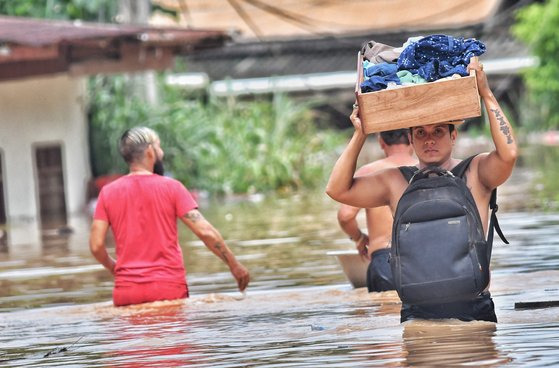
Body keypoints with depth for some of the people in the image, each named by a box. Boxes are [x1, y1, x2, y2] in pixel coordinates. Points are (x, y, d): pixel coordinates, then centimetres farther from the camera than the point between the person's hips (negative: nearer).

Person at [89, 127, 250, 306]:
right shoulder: (171, 187, -1)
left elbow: (96, 245, 0)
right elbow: (205, 231, -6)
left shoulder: (108, 192, 4)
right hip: (169, 289, -2)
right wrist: (234, 265, 3)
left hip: (126, 292, 2)